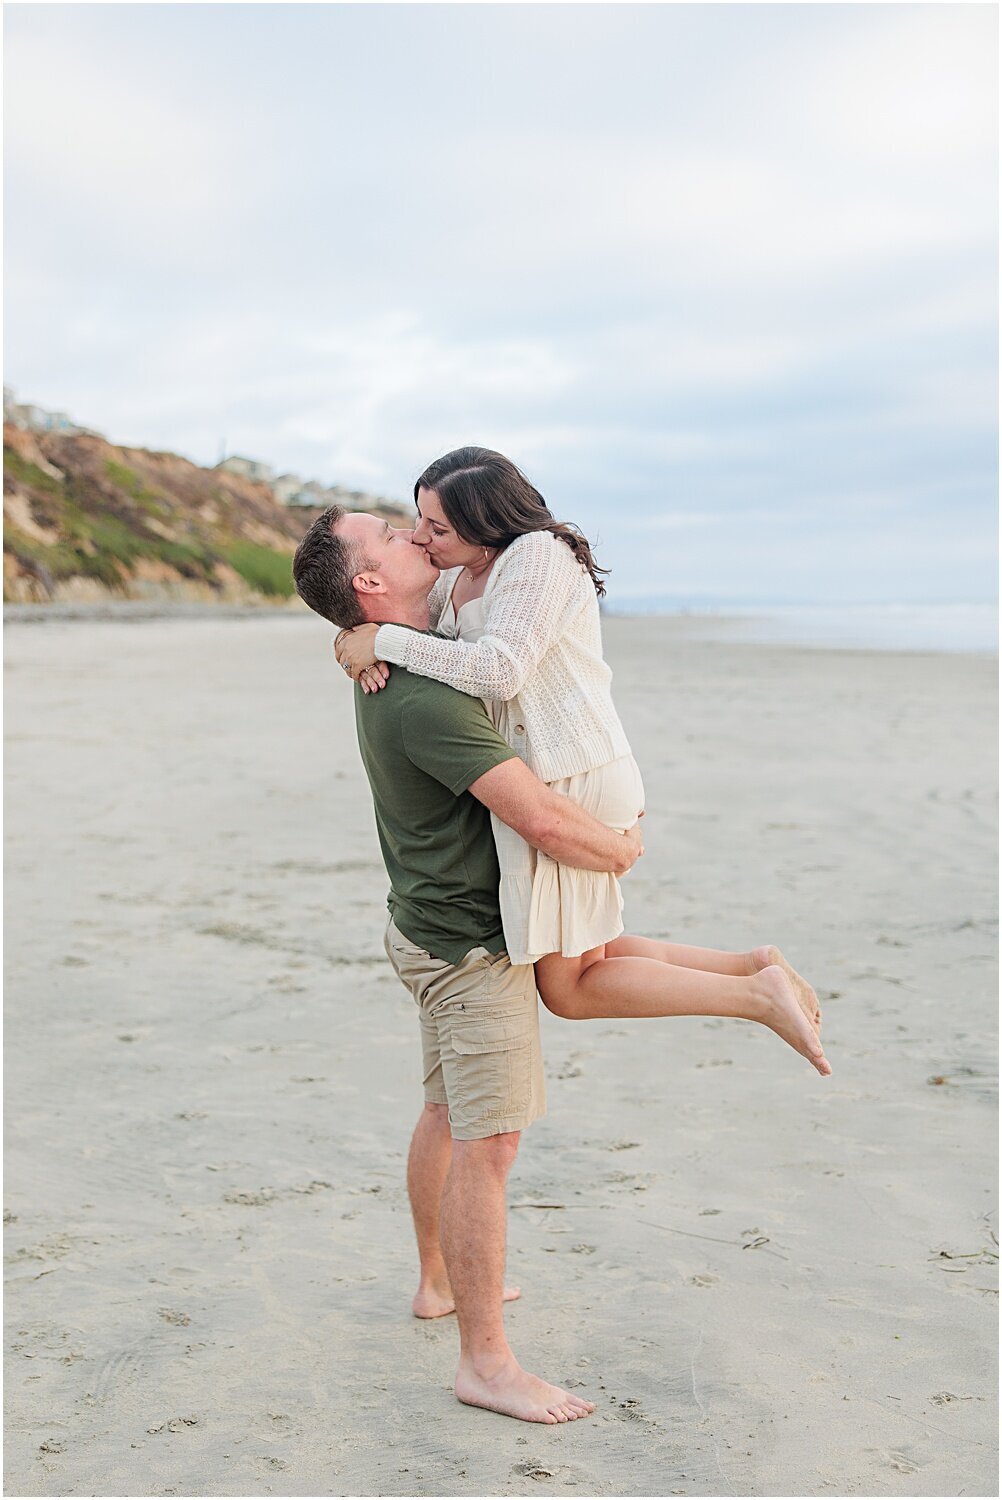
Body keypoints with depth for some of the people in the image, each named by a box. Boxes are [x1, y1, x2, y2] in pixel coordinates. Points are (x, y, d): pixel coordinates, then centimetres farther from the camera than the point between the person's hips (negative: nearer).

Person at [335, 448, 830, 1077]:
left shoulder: (539, 555, -17)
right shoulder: (458, 574, 10)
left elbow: (498, 670, -29)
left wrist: (385, 641, -23)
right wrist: (363, 647, -8)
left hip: (572, 782, -10)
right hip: (547, 781, 10)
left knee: (566, 988, -2)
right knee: (583, 960, 17)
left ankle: (758, 996, -1)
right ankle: (756, 966, 18)